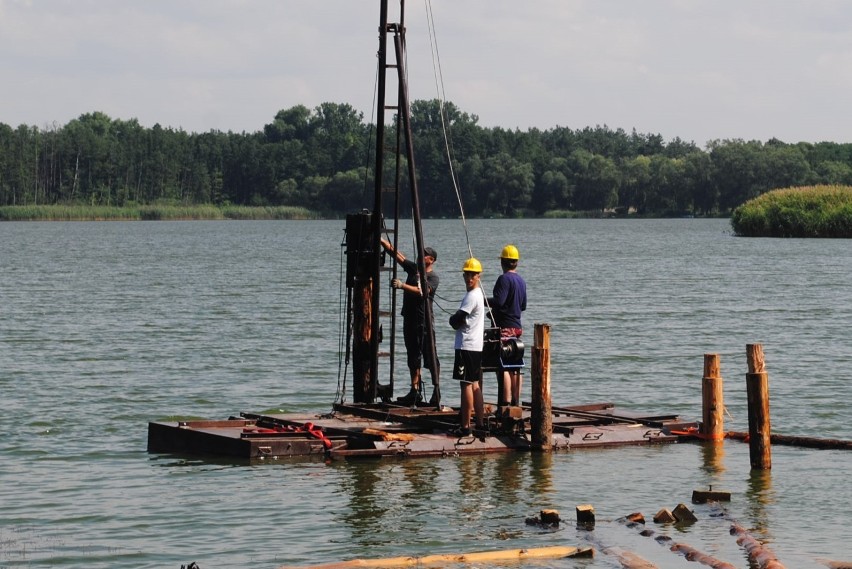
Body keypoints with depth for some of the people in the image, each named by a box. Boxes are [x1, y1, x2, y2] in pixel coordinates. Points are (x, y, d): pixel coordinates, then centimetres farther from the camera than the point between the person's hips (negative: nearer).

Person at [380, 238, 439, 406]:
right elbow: (395, 254, 10)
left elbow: (422, 291, -26)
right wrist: (381, 240, 3)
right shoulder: (414, 268, 12)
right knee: (413, 357, 9)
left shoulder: (433, 277, -8)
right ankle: (415, 391, 13)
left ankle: (437, 391, -1)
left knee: (430, 357, -5)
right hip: (410, 318, 8)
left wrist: (402, 285, -34)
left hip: (424, 321, -8)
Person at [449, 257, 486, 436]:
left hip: (466, 346, -10)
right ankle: (480, 422, 18)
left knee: (466, 385, -8)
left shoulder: (471, 297, -15)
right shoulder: (478, 294, 16)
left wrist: (454, 319, 3)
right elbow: (458, 321, 19)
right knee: (475, 384, 14)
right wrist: (457, 320, 1)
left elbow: (455, 321, -16)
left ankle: (465, 426, -8)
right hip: (476, 346, 10)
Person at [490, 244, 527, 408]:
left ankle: (505, 403, -13)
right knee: (515, 367, 13)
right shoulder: (521, 281, 12)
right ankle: (516, 402, 16)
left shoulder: (504, 279, -14)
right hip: (517, 326, 8)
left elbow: (498, 301, -24)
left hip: (504, 327, -8)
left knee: (503, 367, -9)